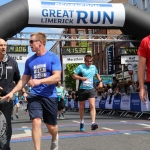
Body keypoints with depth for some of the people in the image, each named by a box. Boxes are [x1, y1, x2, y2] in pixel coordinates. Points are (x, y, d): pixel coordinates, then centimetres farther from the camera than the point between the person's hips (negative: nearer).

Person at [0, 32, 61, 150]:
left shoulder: (53, 57, -6)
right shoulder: (29, 61, 6)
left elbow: (57, 77, -15)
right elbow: (24, 80, 13)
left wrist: (39, 81, -27)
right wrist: (12, 92, 4)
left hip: (50, 96, -2)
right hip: (34, 96, 2)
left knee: (51, 126, 10)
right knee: (36, 122, -15)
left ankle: (54, 138, 45)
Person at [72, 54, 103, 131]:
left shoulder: (93, 67, 9)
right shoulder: (80, 67, -4)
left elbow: (97, 74, 28)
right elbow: (74, 76, -5)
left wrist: (100, 81, 14)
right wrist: (81, 78, -21)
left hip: (91, 89, 2)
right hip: (82, 89, -2)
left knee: (92, 105, -14)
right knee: (81, 107, 9)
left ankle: (93, 123, -19)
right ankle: (82, 122, 29)